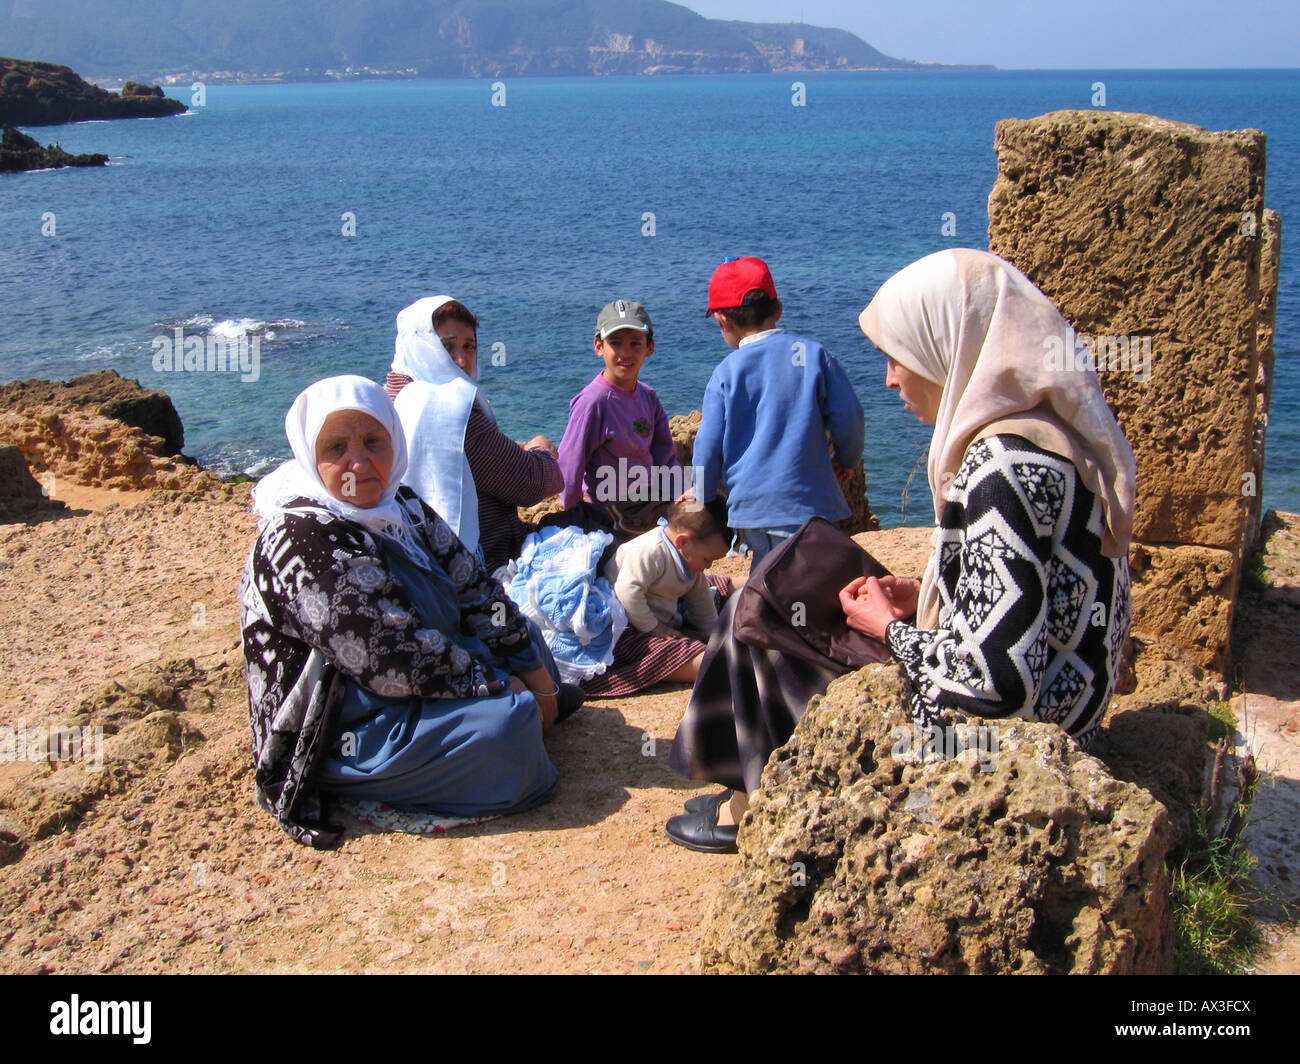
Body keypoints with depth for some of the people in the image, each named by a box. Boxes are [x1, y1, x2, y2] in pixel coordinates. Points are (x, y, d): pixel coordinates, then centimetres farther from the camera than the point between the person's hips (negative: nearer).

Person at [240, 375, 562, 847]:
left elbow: (474, 589, 4)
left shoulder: (400, 507, 1)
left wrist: (535, 671, -5)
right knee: (507, 720, -26)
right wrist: (507, 690, -19)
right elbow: (398, 662, -28)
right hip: (339, 739, -10)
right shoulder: (305, 544, -26)